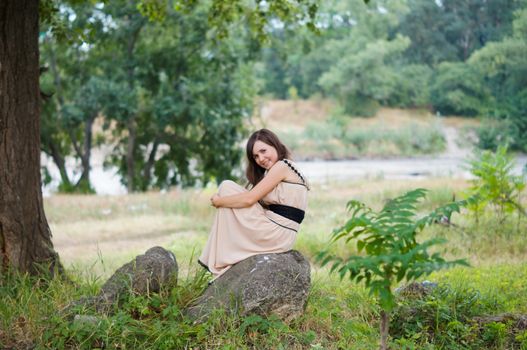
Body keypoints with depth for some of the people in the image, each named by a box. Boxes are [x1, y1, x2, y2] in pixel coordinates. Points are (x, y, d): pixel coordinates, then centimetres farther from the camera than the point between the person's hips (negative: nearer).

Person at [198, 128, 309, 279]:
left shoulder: (282, 166, -9)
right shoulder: (288, 168, 20)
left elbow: (249, 199, -15)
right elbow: (253, 200, 14)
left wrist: (218, 201, -2)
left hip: (276, 234, -10)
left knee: (226, 188, -3)